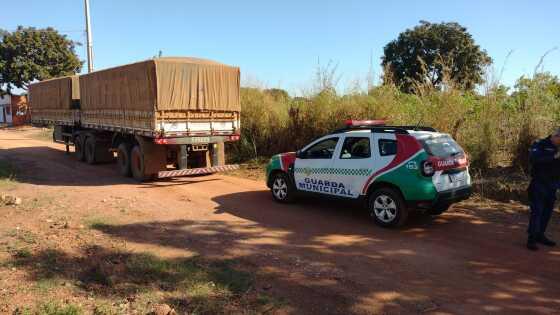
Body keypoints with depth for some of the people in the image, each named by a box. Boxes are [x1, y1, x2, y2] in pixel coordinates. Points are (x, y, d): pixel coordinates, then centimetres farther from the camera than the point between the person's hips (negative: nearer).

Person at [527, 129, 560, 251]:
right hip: (539, 184, -6)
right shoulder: (540, 145, -9)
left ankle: (540, 235, 22)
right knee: (536, 212, -7)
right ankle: (532, 239, -4)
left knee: (547, 211, 11)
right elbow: (533, 159, -28)